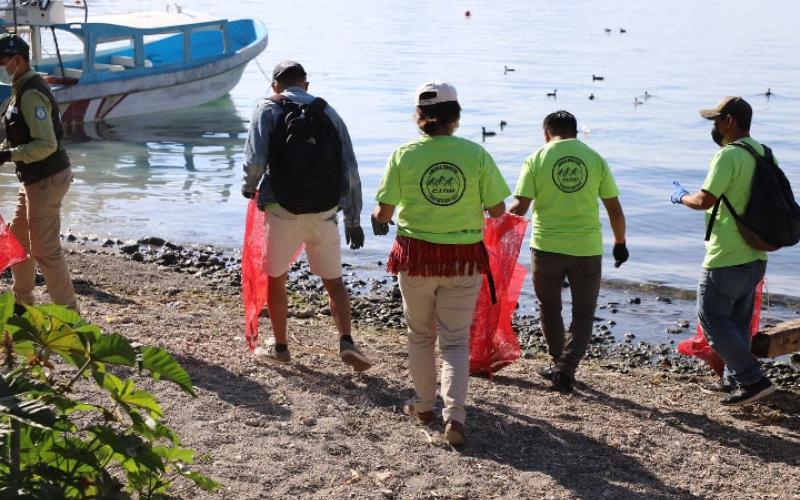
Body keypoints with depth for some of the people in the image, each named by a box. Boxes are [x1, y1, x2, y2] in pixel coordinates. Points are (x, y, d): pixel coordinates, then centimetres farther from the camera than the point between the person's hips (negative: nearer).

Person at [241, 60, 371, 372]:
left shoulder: (267, 110, 0)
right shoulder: (328, 113, 8)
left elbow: (255, 159, -12)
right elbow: (350, 171, 5)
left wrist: (248, 186, 10)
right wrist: (353, 220, 10)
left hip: (282, 211, -2)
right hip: (324, 213, 2)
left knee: (275, 279, 17)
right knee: (333, 281, 14)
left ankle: (279, 347, 26)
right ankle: (346, 342, -3)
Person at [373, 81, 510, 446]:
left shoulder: (404, 155, -8)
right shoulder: (476, 154, -7)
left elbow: (384, 212, -6)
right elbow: (497, 210, -3)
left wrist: (377, 219, 17)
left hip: (416, 255, 0)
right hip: (464, 257, 0)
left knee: (420, 335, 20)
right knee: (455, 339, 10)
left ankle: (423, 406, 33)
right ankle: (454, 415, -2)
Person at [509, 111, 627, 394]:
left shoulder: (537, 159, -2)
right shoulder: (595, 159, 3)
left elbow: (520, 207, -7)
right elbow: (615, 210, 4)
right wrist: (620, 243, 17)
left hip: (546, 247, 0)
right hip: (587, 249, 1)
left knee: (550, 310, 19)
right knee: (583, 314, 12)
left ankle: (560, 365, 30)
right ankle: (565, 370, -1)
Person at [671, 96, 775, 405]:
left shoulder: (729, 155, -18)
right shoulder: (762, 154, 10)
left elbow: (705, 200, -20)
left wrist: (681, 197, -2)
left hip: (727, 258, -9)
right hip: (755, 256, 9)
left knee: (712, 317, -1)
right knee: (737, 320, 18)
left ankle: (753, 379, -4)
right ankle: (735, 380, 26)